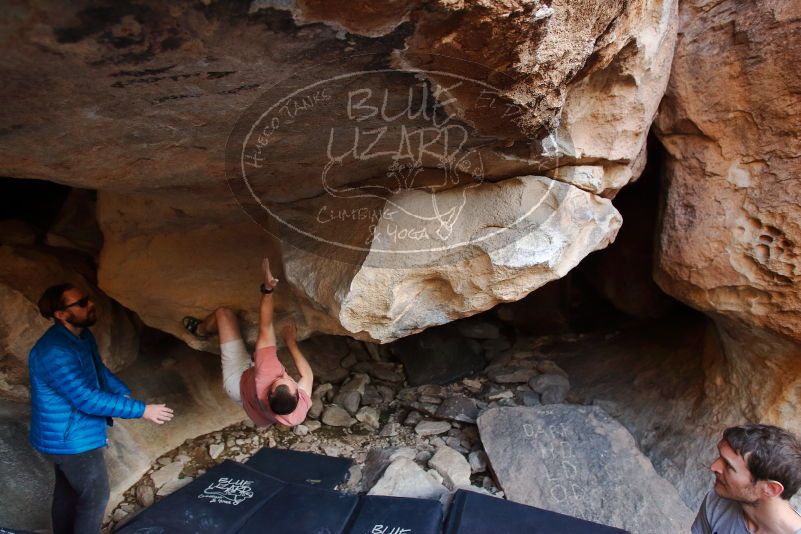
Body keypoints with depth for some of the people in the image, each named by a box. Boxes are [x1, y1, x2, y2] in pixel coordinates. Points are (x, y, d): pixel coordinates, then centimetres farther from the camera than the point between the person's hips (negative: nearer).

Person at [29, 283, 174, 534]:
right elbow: (87, 399, -31)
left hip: (67, 435, 9)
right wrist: (142, 410, -28)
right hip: (71, 439, -9)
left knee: (67, 490, 25)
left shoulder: (83, 335, 0)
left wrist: (123, 392, -3)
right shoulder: (54, 352, -31)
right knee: (95, 496, 7)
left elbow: (100, 370, 14)